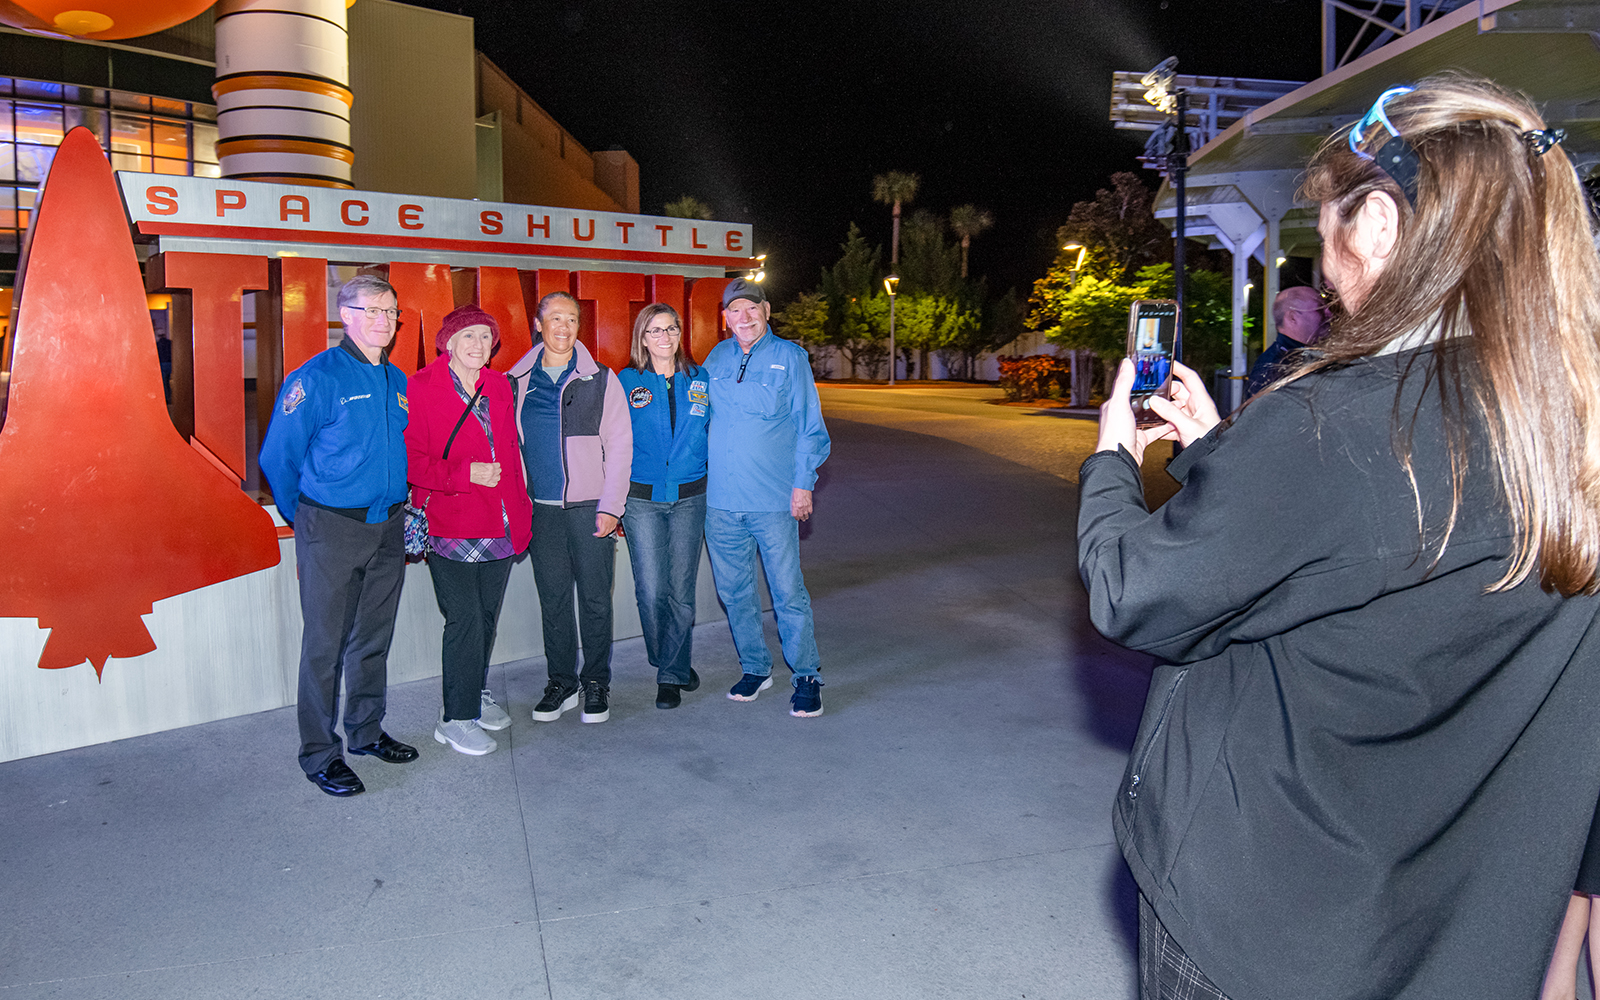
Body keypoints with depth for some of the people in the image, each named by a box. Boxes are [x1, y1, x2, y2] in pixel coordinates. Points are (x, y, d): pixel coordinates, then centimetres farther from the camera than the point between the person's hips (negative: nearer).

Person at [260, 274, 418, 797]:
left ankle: (367, 732, 30)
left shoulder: (397, 381, 10)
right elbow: (278, 458, -4)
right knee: (325, 645, 1)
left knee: (374, 638, 15)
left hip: (387, 528, 6)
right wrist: (306, 519, 5)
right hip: (331, 531, -6)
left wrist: (397, 507, 15)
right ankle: (319, 753, 13)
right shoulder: (316, 377, -10)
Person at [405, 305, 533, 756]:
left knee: (488, 614, 15)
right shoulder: (421, 388, -7)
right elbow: (411, 459, -11)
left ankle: (477, 694, 33)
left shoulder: (500, 387, 11)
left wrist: (521, 510, 13)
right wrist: (467, 473, -19)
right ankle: (457, 718, 8)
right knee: (465, 619, -5)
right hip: (451, 525, -6)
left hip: (500, 525, 6)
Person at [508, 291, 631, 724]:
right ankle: (561, 683, 22)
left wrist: (610, 507, -8)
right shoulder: (516, 381, 8)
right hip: (540, 509, 2)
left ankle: (596, 683, 17)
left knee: (595, 599, 3)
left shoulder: (600, 379, 1)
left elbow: (619, 446, -2)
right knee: (553, 600, 9)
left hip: (589, 507, -2)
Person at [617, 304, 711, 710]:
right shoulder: (627, 383, 2)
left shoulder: (699, 380, 7)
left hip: (690, 498, 1)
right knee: (652, 591, -4)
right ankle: (674, 666, 19)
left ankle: (672, 673, 18)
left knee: (682, 590, 3)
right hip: (642, 499, -1)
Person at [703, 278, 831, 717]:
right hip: (721, 500, 4)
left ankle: (807, 677, 12)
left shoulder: (789, 356, 0)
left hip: (774, 500, -4)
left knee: (788, 592, -1)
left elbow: (809, 425, 0)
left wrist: (803, 483, -7)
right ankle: (755, 668, 28)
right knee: (734, 592, 12)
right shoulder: (717, 358, 10)